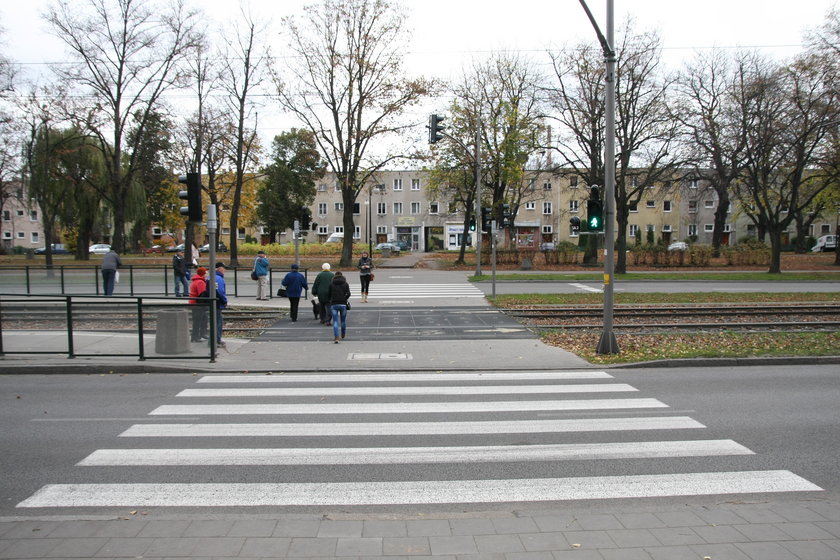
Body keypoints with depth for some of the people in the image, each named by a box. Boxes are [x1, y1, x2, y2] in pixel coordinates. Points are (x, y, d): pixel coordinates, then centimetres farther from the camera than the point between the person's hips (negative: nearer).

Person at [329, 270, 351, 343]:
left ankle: (336, 337, -11)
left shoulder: (331, 284, 6)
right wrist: (345, 299, 12)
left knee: (335, 321, 1)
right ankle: (343, 334, 34)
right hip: (343, 304, 0)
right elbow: (348, 294, -6)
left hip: (333, 304, 0)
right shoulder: (345, 284, 5)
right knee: (343, 320, 19)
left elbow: (329, 295, 6)